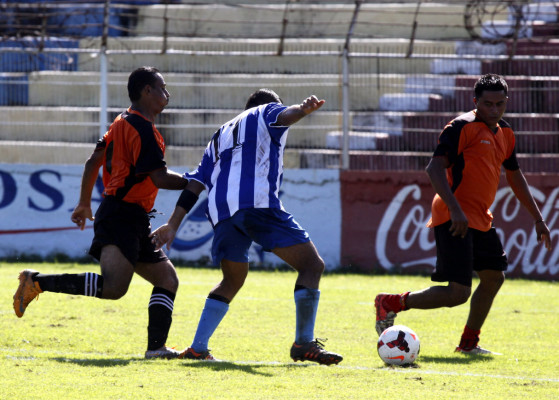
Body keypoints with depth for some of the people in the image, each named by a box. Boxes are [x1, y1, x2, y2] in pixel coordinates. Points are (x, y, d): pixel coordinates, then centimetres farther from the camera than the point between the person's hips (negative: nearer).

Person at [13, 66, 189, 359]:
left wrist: (84, 204, 32)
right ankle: (37, 282, -19)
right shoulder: (142, 128, -11)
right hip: (124, 217, -11)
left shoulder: (122, 123, 19)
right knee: (113, 287, -25)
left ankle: (156, 347, 0)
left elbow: (92, 162, 24)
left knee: (167, 280, 10)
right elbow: (160, 178, -18)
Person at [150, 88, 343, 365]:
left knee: (232, 281, 24)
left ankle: (197, 348, 15)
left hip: (221, 211, 6)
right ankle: (304, 343, -12)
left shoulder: (220, 136, 35)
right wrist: (303, 110, -29)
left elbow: (195, 184, 26)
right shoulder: (266, 113, 21)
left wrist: (173, 225, 23)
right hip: (257, 202, -6)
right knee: (311, 264, -2)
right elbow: (283, 116, -6)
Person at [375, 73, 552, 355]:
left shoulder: (505, 134, 15)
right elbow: (435, 168, -19)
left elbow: (515, 176, 28)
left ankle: (469, 343, 26)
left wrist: (537, 218, 28)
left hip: (481, 220, 9)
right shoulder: (462, 127, -11)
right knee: (458, 293, -15)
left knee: (494, 276, 13)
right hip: (455, 221, -9)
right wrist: (455, 210, -29)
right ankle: (390, 304, -1)